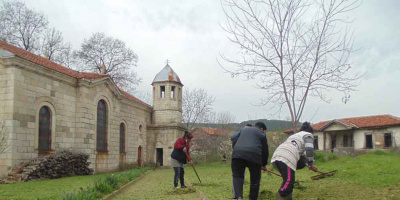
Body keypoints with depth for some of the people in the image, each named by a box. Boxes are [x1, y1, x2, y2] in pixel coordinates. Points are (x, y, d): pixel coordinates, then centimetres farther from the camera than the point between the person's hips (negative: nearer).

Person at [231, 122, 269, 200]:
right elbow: (265, 151, 21)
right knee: (255, 180, 15)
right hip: (254, 156, -2)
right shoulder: (261, 134, 22)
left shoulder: (243, 129, 32)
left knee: (237, 176, 11)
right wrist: (264, 165, 33)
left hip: (238, 154, 2)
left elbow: (234, 143, 28)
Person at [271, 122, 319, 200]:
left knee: (289, 181, 19)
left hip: (276, 157, 8)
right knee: (288, 182, -12)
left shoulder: (295, 135, 40)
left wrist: (308, 164, 46)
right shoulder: (308, 135, 18)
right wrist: (311, 164, 10)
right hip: (287, 159, -8)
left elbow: (301, 153, 44)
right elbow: (309, 150, 1)